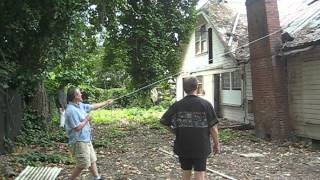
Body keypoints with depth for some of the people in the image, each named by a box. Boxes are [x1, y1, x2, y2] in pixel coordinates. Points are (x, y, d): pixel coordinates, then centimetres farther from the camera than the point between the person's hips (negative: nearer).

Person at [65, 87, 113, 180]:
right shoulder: (71, 110, -24)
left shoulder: (80, 105, 5)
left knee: (92, 160, 18)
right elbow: (77, 128, -26)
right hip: (79, 141, -10)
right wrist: (86, 120, -12)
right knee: (83, 164, -1)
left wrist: (106, 102, 23)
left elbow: (93, 106, 19)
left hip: (86, 139, 10)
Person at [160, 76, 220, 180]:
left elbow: (164, 122, -2)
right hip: (201, 147, -2)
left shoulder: (177, 105, -5)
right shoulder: (205, 104, -12)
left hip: (183, 147, 3)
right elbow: (213, 127, -11)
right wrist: (216, 144, 2)